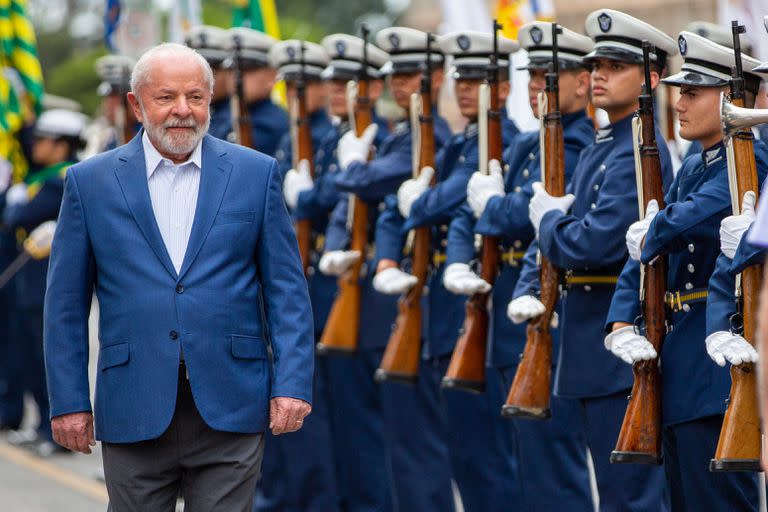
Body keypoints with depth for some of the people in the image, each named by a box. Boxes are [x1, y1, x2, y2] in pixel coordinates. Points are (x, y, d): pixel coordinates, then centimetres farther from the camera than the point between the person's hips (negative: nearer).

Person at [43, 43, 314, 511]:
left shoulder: (257, 173, 6)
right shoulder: (90, 182, 6)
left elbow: (287, 288, 4)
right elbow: (66, 304, 6)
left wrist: (293, 384, -5)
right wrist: (69, 401, 0)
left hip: (230, 408, 0)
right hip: (134, 411, 0)